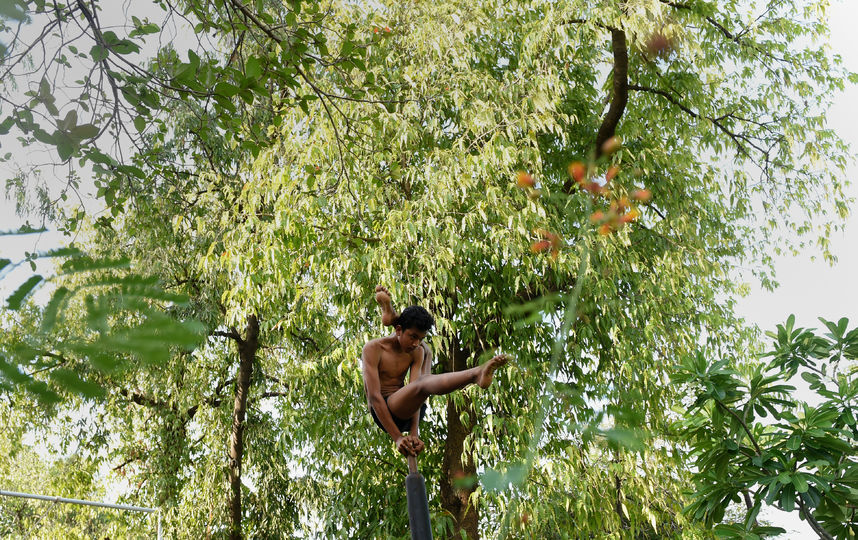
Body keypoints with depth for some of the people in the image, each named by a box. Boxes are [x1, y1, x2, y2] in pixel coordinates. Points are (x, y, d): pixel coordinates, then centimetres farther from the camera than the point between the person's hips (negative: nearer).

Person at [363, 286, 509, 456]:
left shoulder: (417, 351, 4)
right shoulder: (373, 349, -11)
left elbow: (415, 395, -8)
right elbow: (374, 396, -20)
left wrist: (414, 434, -22)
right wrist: (397, 438, -28)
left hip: (407, 411, 7)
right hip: (384, 414, -6)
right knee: (423, 382, -37)